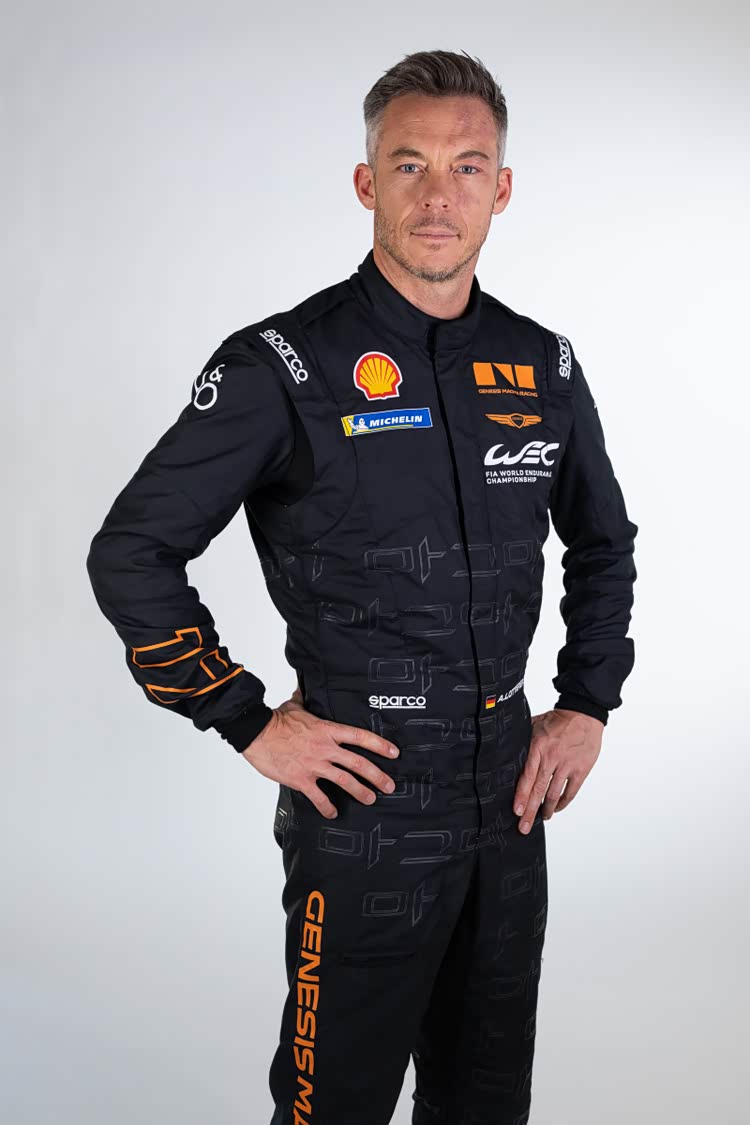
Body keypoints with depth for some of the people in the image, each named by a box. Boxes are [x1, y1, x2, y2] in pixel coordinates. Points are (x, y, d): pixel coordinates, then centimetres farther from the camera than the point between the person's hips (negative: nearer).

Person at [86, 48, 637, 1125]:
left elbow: (605, 545, 18)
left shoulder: (543, 367, 4)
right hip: (364, 802, -5)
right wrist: (252, 725, -13)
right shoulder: (287, 366, -12)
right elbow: (131, 554, -11)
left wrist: (587, 707, 8)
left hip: (510, 793, 5)